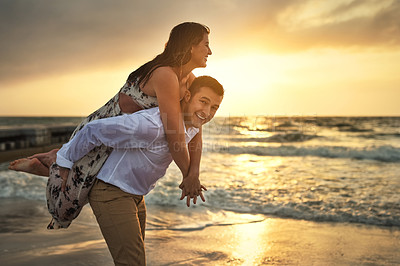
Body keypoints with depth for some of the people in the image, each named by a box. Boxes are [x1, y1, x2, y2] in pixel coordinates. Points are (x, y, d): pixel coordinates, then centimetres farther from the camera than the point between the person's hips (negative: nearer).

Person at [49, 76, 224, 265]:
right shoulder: (153, 125, -31)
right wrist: (64, 162, -13)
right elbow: (94, 131, -24)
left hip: (135, 196, 9)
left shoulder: (191, 127, -2)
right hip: (111, 195, -9)